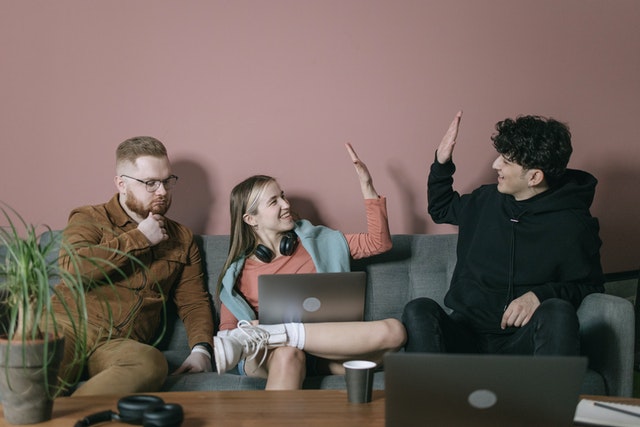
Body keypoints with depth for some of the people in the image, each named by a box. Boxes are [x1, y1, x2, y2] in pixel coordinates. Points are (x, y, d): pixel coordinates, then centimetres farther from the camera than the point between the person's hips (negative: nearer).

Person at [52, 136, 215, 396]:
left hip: (120, 344, 3)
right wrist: (139, 238, -1)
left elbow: (194, 302, 21)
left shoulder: (182, 238, 24)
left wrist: (201, 349, 0)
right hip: (69, 326, -3)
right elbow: (72, 268, -8)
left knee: (152, 363, -38)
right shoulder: (89, 219, 13)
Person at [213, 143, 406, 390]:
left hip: (325, 349, 4)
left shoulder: (317, 242, 19)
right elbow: (227, 330, 13)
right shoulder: (238, 273, 15)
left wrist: (366, 185, 10)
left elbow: (379, 243, 18)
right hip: (267, 358, -3)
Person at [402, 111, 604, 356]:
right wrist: (442, 163, 17)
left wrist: (541, 295, -15)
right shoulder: (487, 200, 13)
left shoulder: (572, 225, -2)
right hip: (467, 333, 4)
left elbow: (591, 286, 3)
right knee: (418, 311, -29)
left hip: (521, 343, -3)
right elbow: (440, 209, 32)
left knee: (558, 313, -37)